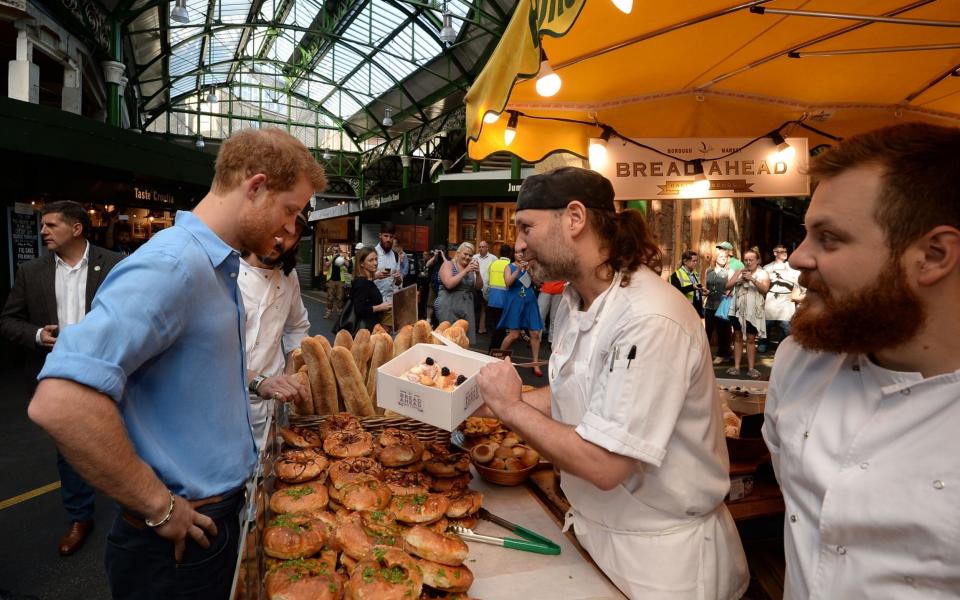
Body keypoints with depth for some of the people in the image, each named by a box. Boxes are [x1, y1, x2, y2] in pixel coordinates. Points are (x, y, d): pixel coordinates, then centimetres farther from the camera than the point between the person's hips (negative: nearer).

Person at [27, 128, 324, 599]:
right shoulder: (172, 264, -25)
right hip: (182, 535, -9)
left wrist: (257, 384, 9)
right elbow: (59, 404, -34)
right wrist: (159, 506, -24)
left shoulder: (216, 265, 6)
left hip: (222, 506, 9)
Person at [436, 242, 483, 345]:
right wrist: (465, 271, -17)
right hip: (449, 307, -5)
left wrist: (478, 273, -7)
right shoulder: (448, 265, -2)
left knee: (468, 340, 3)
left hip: (467, 307, 6)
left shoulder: (470, 268, 13)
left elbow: (479, 287, 10)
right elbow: (449, 284, -17)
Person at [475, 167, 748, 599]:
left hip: (659, 553, -7)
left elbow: (603, 465, -30)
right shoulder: (574, 301, 0)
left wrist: (511, 408, -19)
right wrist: (492, 402, -4)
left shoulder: (651, 321, -30)